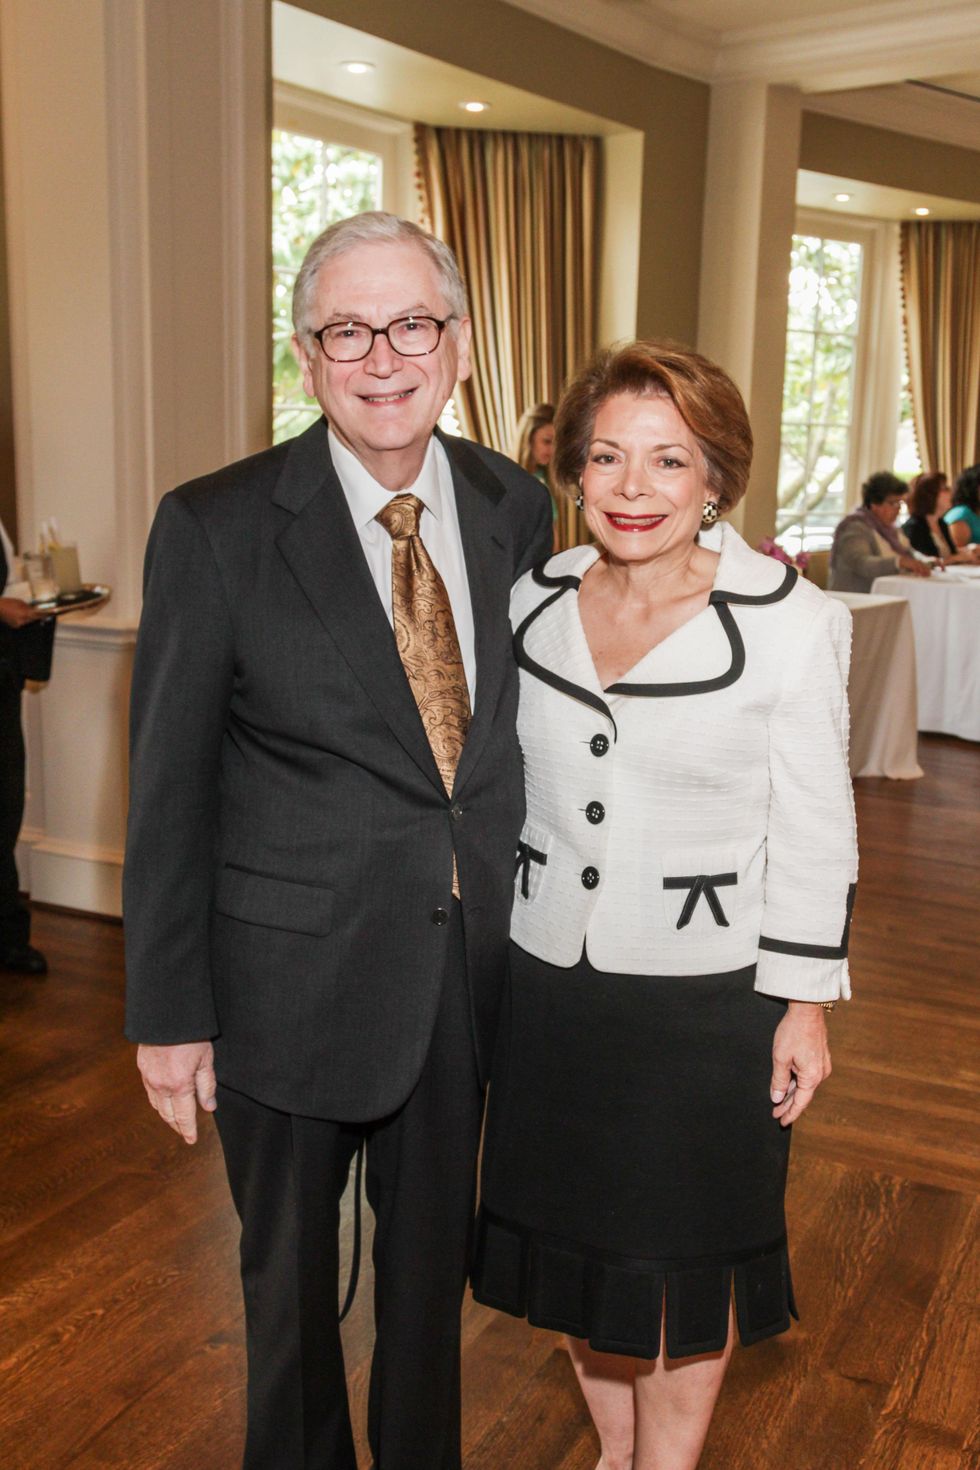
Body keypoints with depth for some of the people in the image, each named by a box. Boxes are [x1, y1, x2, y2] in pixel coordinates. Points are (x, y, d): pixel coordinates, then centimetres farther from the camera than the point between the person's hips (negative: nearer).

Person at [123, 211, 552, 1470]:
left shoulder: (513, 507, -1)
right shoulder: (214, 528, -13)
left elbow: (528, 728, 7)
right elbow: (168, 790, -10)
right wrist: (168, 1010, -7)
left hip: (467, 963, 4)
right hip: (295, 972, -3)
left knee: (433, 1257, 24)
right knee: (289, 1270, 20)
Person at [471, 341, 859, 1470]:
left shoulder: (791, 621, -13)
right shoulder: (534, 601, -1)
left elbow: (815, 829, -8)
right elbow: (506, 789, 8)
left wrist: (804, 1004, -7)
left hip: (704, 995, -4)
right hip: (548, 983, 4)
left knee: (682, 1257, 13)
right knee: (569, 1238, 19)